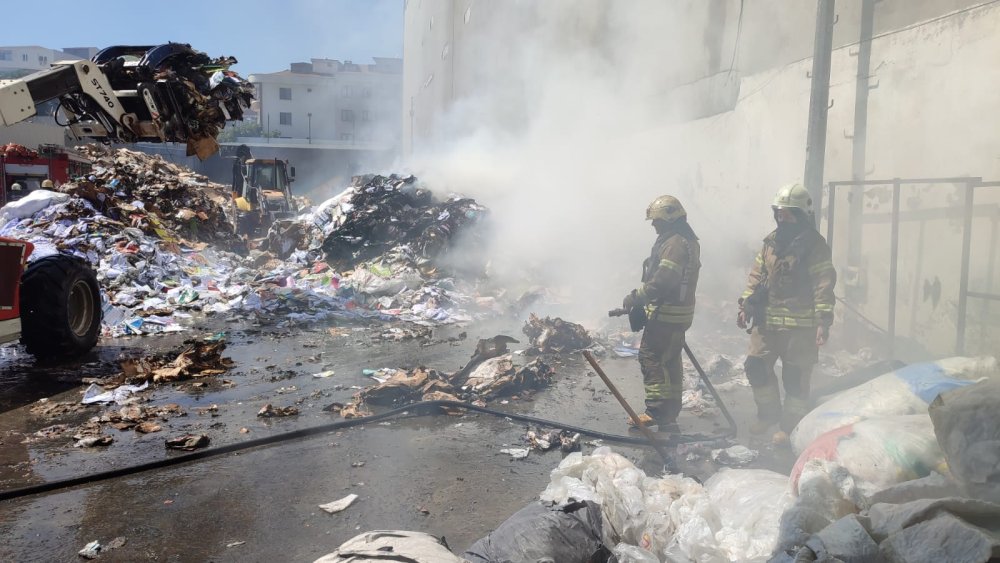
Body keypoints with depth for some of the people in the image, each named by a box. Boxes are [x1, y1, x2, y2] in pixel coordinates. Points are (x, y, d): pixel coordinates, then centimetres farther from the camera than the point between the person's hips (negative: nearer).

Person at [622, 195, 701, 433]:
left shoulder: (675, 243, -18)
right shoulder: (687, 240, 15)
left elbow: (661, 281, -27)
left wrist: (635, 297, -17)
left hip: (665, 313, -11)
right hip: (678, 313, 11)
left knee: (651, 357, -6)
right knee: (670, 362, 16)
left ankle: (656, 411, -2)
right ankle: (669, 413, 25)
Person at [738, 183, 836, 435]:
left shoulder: (815, 244, -9)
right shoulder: (771, 241, 10)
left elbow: (824, 284, -14)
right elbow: (756, 275, 14)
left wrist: (824, 321, -19)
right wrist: (746, 306, 6)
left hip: (800, 325, -6)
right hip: (767, 321, 6)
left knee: (795, 377, 3)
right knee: (755, 366, 7)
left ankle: (791, 425, 19)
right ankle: (769, 413, 27)